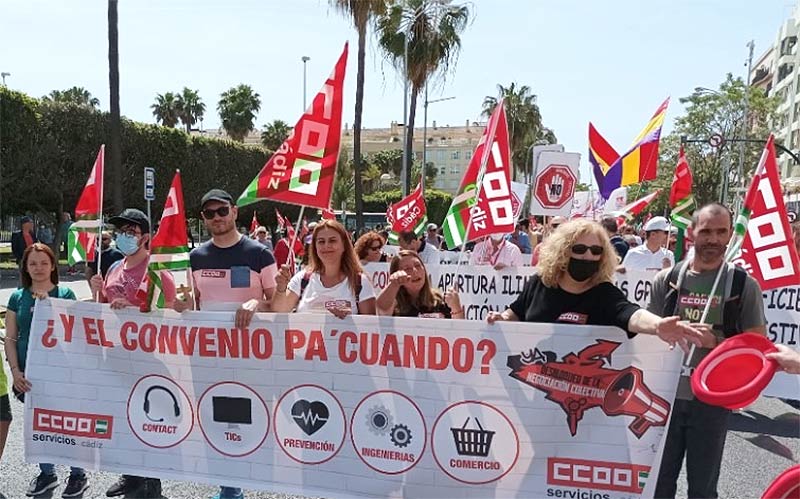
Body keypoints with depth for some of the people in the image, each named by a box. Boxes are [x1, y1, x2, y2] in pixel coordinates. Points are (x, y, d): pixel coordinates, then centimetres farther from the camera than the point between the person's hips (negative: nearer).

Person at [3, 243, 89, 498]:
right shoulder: (17, 298, 5)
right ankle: (47, 473, 32)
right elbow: (10, 338, 6)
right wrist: (15, 371, -3)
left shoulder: (65, 294, -3)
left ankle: (78, 474, 20)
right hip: (30, 373, 3)